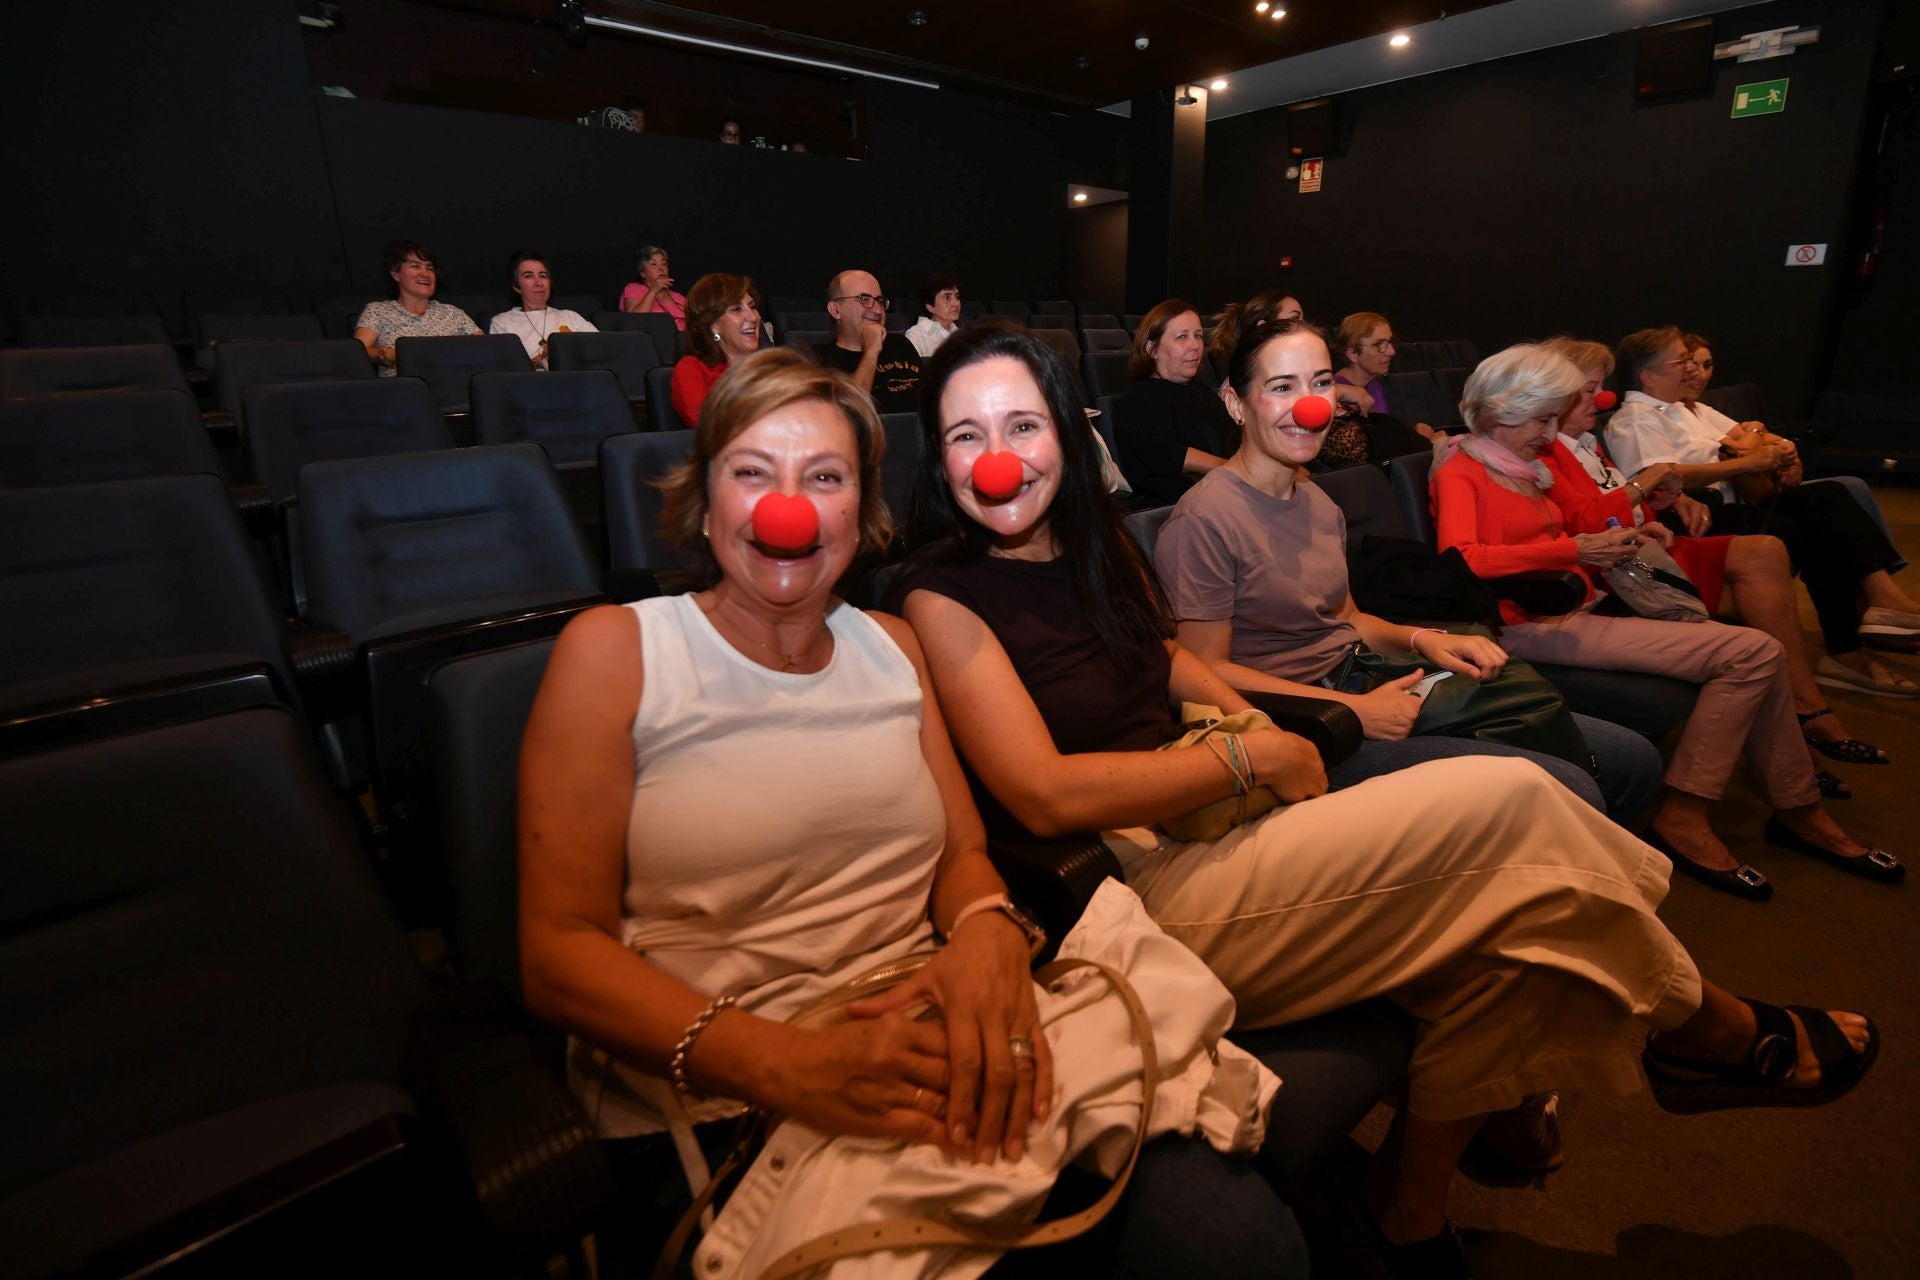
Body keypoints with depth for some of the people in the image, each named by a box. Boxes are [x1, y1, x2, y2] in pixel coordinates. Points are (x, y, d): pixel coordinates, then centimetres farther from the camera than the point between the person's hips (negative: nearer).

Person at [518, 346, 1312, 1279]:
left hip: (929, 1062, 5)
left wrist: (989, 934, -13)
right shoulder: (612, 651, -1)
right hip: (714, 1121, -4)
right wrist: (787, 1063, -22)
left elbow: (962, 852, 12)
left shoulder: (890, 644, 14)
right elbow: (561, 954, -6)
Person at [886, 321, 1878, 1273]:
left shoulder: (1089, 540, 10)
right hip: (1130, 896, -8)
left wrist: (1252, 722, 7)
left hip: (1200, 834, 8)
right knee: (1508, 801, -11)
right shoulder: (942, 597, -12)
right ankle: (1703, 1023, 20)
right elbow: (1045, 795, -19)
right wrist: (1254, 759, -13)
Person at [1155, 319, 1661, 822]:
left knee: (1634, 759, 7)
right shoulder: (1202, 521, -15)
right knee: (1571, 794, -18)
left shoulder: (1318, 504, 14)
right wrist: (1353, 711, -18)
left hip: (1369, 687, 9)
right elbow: (1206, 670, -17)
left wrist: (1420, 639, 0)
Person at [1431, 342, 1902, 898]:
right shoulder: (1460, 470, -8)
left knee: (1757, 653, 4)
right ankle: (1682, 817, -7)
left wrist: (1612, 544, 4)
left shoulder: (1524, 467, 19)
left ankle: (1797, 809, 18)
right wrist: (1574, 549, -21)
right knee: (1750, 653, -13)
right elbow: (1462, 559, -25)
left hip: (1573, 608, 9)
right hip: (1532, 623, -9)